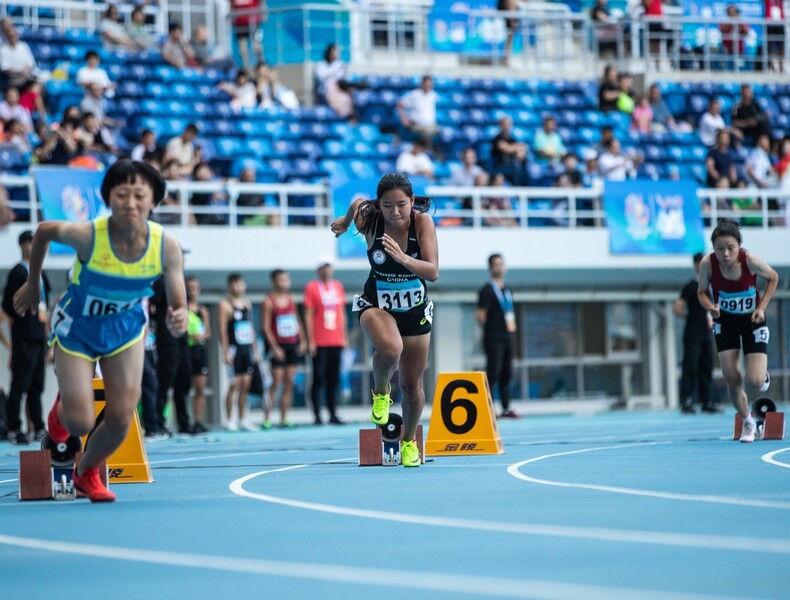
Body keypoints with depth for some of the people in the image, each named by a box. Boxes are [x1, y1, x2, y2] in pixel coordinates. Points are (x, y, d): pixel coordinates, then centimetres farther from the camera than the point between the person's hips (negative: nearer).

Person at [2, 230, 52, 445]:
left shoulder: (40, 274, 19)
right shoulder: (17, 272, -5)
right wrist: (20, 311, -23)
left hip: (39, 336, 7)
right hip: (24, 336, -7)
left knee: (37, 386, 9)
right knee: (20, 384, -7)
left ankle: (38, 428, 13)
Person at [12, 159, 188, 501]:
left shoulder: (166, 247, -27)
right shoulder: (87, 236, -33)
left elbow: (178, 307, -22)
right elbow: (44, 231, -11)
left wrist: (178, 321, -46)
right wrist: (33, 284, 0)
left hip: (125, 329, 2)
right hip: (76, 328, -2)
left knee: (120, 421, -1)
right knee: (80, 423, -5)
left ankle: (87, 473, 32)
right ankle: (62, 409, 36)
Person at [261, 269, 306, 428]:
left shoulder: (291, 299, 12)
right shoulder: (268, 302, -6)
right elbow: (266, 327, -9)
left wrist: (302, 341, 7)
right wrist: (274, 347, -15)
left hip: (293, 345, 6)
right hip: (278, 346, -6)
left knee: (289, 383, 2)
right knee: (276, 383, -9)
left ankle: (284, 418, 5)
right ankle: (266, 418, -4)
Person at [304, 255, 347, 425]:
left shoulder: (338, 286, 12)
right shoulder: (311, 287, -3)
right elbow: (308, 315, -5)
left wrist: (344, 337, 14)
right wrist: (310, 341, -9)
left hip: (336, 341, 5)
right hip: (319, 342, -5)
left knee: (333, 379, 6)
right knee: (319, 378, -3)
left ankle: (333, 414, 10)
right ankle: (317, 415, -1)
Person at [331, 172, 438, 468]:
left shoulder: (422, 221, -22)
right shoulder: (370, 220, -21)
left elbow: (433, 272, -29)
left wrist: (403, 258, -44)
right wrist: (346, 220, -17)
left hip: (416, 310, 1)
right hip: (376, 304, -1)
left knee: (412, 385, 12)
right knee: (390, 349, -35)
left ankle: (409, 440, 40)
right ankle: (380, 391, -2)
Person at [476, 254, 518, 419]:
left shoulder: (507, 290, 17)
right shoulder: (487, 290, -8)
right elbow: (480, 315, -13)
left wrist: (512, 324, 15)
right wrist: (490, 328, -5)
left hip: (507, 337, 8)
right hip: (494, 339, -8)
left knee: (506, 374, 7)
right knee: (493, 373, -11)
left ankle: (506, 408, 10)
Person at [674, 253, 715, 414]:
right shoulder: (691, 287, -9)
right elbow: (677, 308, -16)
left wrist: (711, 319, 8)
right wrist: (691, 317, -4)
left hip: (706, 335, 7)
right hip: (693, 335, -7)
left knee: (706, 369, 8)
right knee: (690, 368, -9)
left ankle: (707, 403, 11)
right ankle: (686, 402, -9)